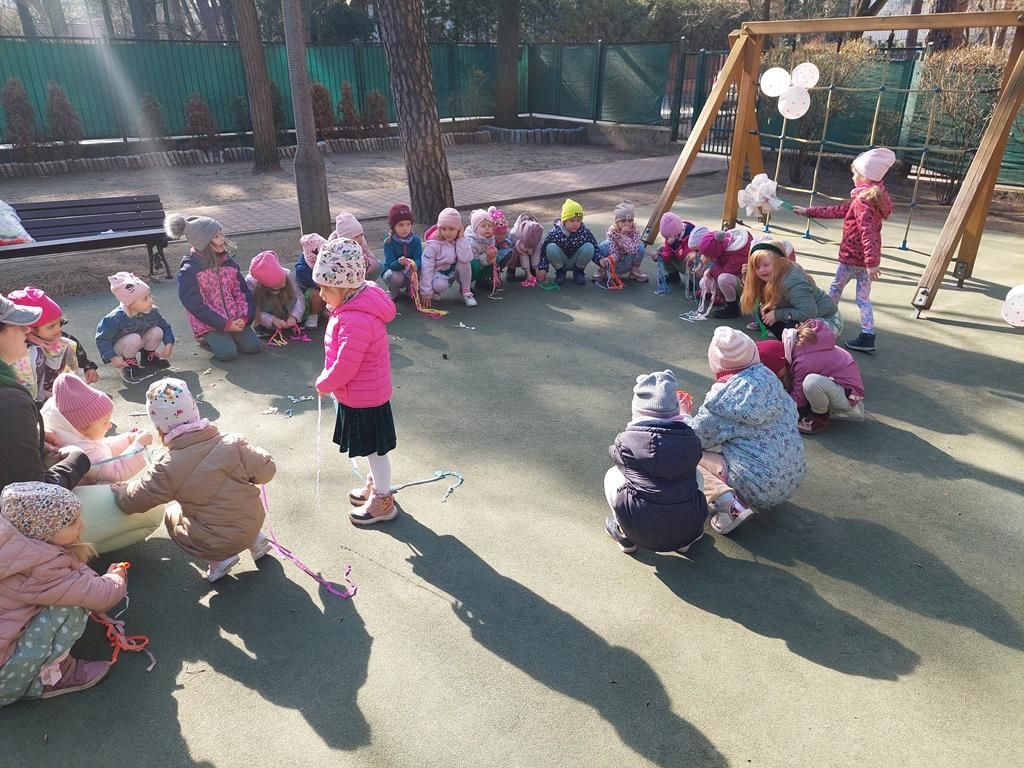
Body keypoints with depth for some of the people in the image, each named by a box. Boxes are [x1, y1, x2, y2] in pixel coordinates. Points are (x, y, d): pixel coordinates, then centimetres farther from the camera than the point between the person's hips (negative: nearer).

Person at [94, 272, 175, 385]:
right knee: (134, 339, -36)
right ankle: (129, 364, -7)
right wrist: (112, 357, -32)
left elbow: (165, 327, -4)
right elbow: (102, 338, -25)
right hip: (119, 348, -5)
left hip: (139, 344, 5)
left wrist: (169, 343, -20)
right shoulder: (116, 318, -33)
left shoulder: (152, 311, -18)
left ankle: (149, 357, 8)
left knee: (157, 332, -20)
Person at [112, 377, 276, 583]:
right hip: (252, 525, 3)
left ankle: (217, 559, 11)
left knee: (172, 516, 25)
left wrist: (118, 488, 17)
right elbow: (266, 470, -12)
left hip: (214, 544, -2)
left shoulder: (167, 469, -17)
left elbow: (132, 502, -6)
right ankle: (255, 540, 21)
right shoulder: (233, 443, -16)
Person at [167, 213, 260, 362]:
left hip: (234, 319, 5)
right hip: (208, 323, -5)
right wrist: (225, 325, -19)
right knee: (228, 353, -22)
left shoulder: (228, 262, 4)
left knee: (253, 346, -12)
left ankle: (227, 336, 18)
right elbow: (196, 306, -16)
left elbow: (242, 291, 4)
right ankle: (209, 337, 10)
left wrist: (245, 317, -12)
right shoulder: (189, 271, -13)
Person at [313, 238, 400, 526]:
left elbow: (344, 368, -28)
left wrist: (323, 384, -10)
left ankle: (383, 503, 26)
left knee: (374, 448, 8)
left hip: (364, 397, -9)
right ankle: (375, 485, 46)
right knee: (370, 447, 25)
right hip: (363, 393, 9)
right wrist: (328, 380, 10)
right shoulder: (356, 305, -1)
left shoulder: (356, 321, -33)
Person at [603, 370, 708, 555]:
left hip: (641, 531, -2)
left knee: (612, 475, 20)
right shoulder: (690, 439, -2)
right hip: (687, 528, 2)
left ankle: (625, 536, 21)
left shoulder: (626, 440, -7)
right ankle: (685, 540, 25)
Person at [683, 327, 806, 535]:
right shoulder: (768, 377, 0)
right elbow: (791, 411, 14)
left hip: (761, 486, -7)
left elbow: (696, 437, -7)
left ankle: (726, 501, -20)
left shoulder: (724, 396, -16)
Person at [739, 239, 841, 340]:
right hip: (809, 319, 9)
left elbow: (808, 314, -36)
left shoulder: (793, 283, -33)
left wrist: (777, 315, -26)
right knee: (763, 312, -3)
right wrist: (764, 306, -14)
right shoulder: (773, 277, -7)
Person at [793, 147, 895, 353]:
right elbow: (838, 211, 19)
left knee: (836, 288, 15)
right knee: (863, 297, 8)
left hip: (851, 256, -8)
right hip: (866, 259, 8)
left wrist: (871, 262, -35)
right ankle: (868, 337, 3)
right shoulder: (875, 199, 13)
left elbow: (867, 232, -28)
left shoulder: (861, 201, -17)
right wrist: (808, 212, 24)